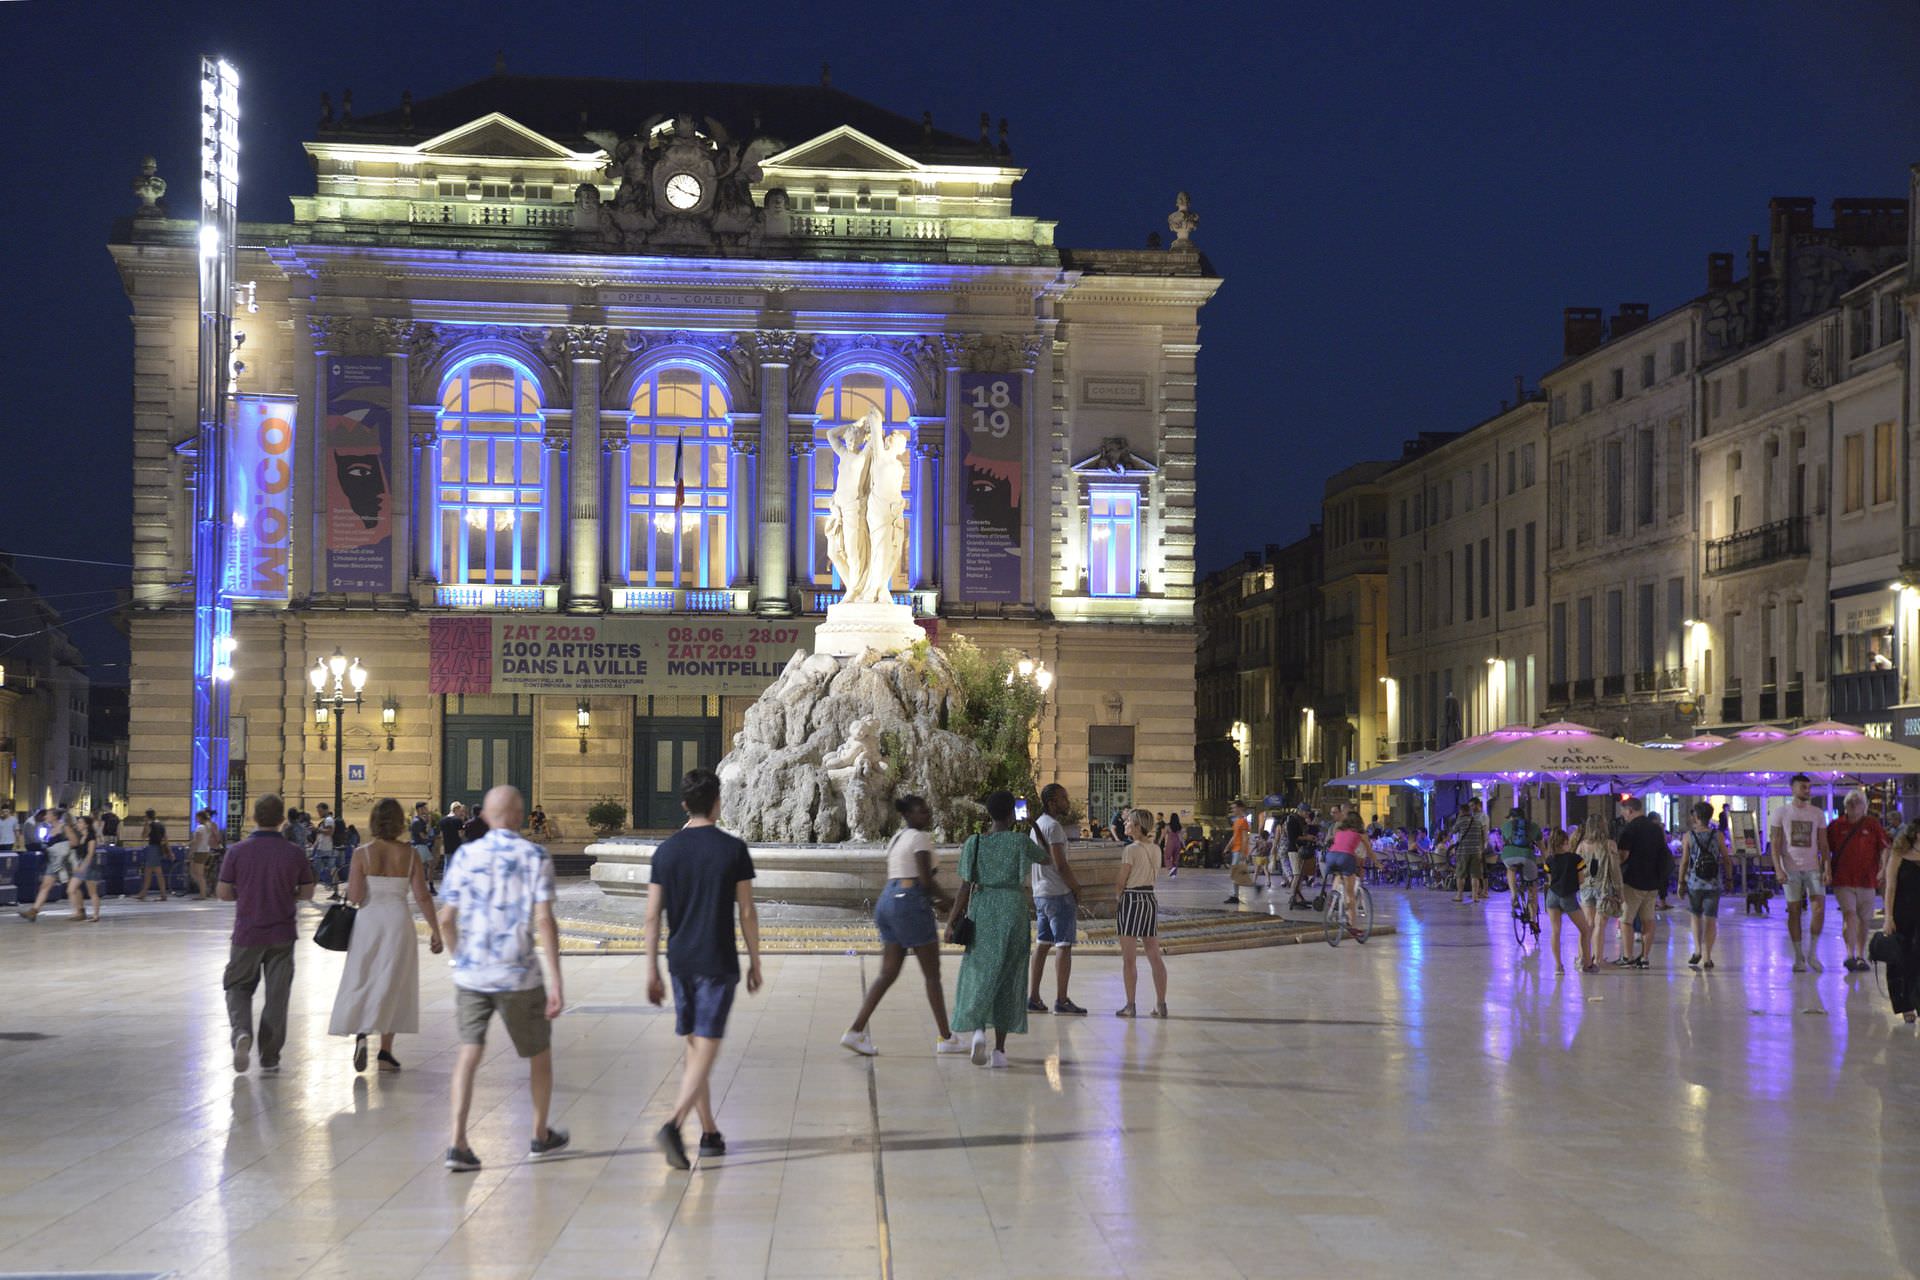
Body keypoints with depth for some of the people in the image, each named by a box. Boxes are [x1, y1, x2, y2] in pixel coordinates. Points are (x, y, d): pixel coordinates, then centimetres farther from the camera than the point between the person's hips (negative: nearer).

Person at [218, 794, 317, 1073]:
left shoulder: (238, 851, -8)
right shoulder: (294, 853, -5)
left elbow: (223, 892, -4)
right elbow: (307, 893, 3)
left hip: (247, 933, -1)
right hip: (282, 935, 1)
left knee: (238, 986, 14)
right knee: (277, 993, 8)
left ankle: (241, 1031, -13)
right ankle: (269, 1057, 11)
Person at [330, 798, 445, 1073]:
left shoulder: (362, 854, -8)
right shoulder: (409, 854, -3)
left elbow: (355, 896, -13)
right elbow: (422, 897, -5)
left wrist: (349, 888, 10)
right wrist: (436, 932, 1)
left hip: (368, 920, -1)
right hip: (399, 920, 1)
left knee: (360, 982, 11)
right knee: (393, 985, 10)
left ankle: (360, 1033, -12)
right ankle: (385, 1051, 9)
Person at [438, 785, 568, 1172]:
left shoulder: (466, 855, 2)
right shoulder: (534, 857, -6)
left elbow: (446, 919, 1)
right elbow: (544, 920, -13)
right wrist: (556, 982, -13)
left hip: (470, 975, 2)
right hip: (519, 975, -2)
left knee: (469, 1052, 2)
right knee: (539, 1053, 16)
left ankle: (458, 1143, -11)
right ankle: (541, 1136, 29)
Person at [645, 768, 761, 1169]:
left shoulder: (666, 851, 2)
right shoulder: (733, 849, -6)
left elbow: (652, 916, 2)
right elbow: (747, 913, -5)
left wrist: (652, 971, 8)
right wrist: (755, 962, 6)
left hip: (680, 962, 4)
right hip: (718, 963, -4)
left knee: (694, 1047, 14)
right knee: (706, 1049, -5)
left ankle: (709, 1133, 21)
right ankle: (673, 1125, -22)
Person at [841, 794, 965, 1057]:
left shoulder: (896, 837, 20)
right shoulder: (920, 838, -7)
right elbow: (926, 878, -15)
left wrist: (931, 901, 20)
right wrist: (947, 901, 1)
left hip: (887, 899, 8)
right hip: (911, 903, -8)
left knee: (888, 974, 8)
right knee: (932, 974, 1)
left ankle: (856, 1031, -1)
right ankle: (946, 1038, 6)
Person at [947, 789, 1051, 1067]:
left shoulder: (974, 843, 0)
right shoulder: (1019, 841, -4)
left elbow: (965, 887, -3)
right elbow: (1047, 858, 16)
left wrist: (952, 921, 2)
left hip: (981, 910, 1)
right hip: (1012, 910, -1)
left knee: (979, 973, 9)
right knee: (1007, 978, 6)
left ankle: (978, 1029, -18)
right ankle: (1000, 1049, 6)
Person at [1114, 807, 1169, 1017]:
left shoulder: (1130, 850, -13)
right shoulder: (1154, 850, 8)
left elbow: (1121, 884, -11)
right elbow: (1151, 877, 12)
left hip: (1132, 900, -7)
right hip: (1150, 898, 7)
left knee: (1128, 958, 1)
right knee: (1154, 956, 8)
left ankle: (1130, 1005, 3)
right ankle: (1161, 1004, 8)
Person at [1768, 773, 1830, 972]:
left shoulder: (1817, 813, 9)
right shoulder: (1781, 812, 2)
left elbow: (1823, 844, 9)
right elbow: (1775, 843, -1)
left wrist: (1826, 868, -2)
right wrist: (1778, 869, -11)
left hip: (1813, 867, 2)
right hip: (1791, 869, -2)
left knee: (1819, 907, -10)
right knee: (1794, 911, 1)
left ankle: (1812, 952, 3)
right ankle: (1798, 956, 8)